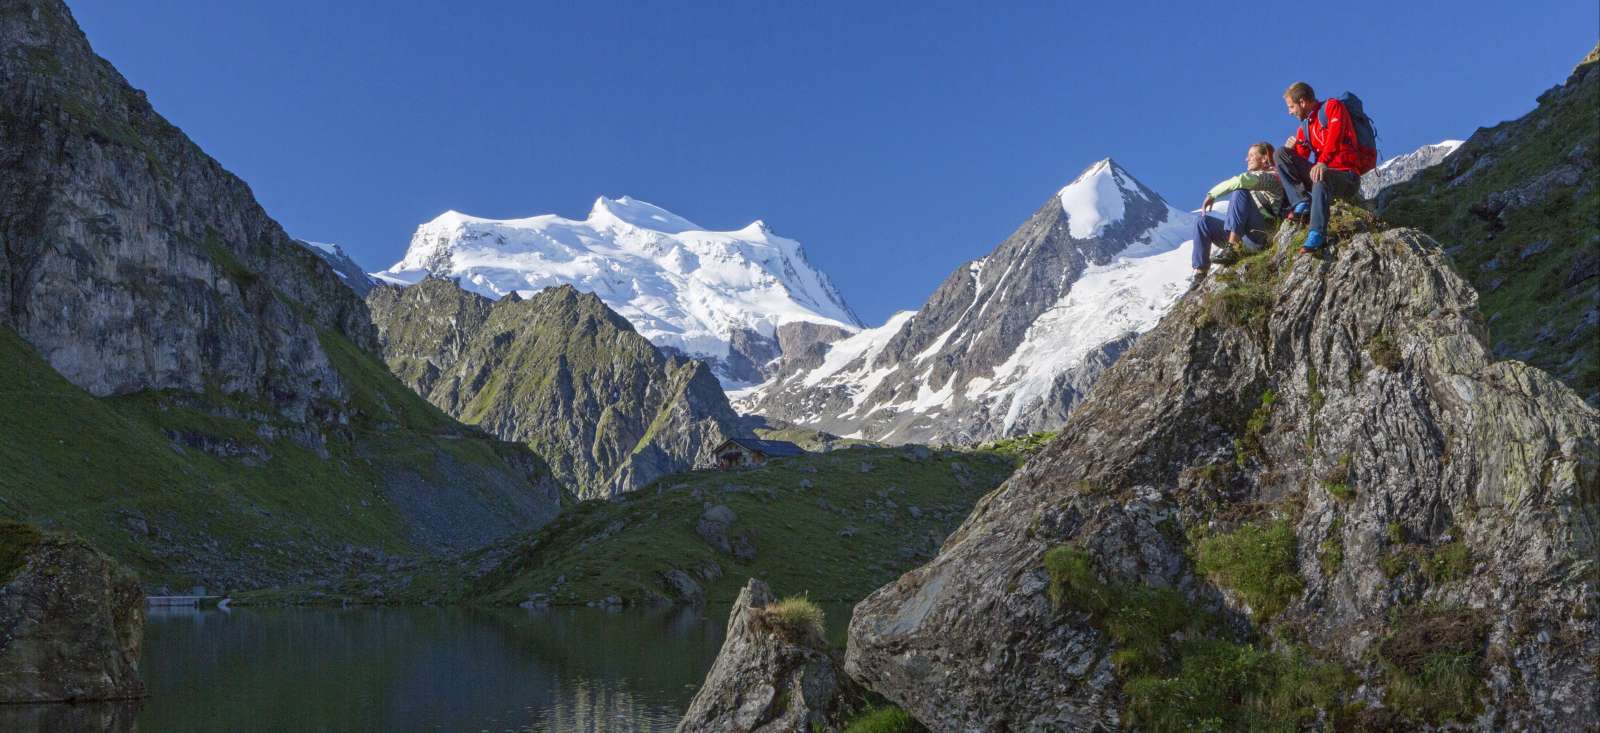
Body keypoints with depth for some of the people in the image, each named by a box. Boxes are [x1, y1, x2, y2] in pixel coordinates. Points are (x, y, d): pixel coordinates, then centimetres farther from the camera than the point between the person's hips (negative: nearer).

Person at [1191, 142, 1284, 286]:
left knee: (1240, 191, -24)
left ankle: (1233, 247, -33)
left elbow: (1243, 180, -19)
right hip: (1241, 237, 8)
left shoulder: (1272, 177, -2)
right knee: (1203, 221, 2)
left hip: (1260, 236, -8)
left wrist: (1212, 194, -15)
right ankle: (1200, 273, -9)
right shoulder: (1253, 177, 29)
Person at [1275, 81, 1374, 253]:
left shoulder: (1333, 107, -1)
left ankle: (1317, 234, -48)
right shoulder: (1304, 127, 18)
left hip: (1347, 177, -6)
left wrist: (1322, 162, -35)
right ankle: (1302, 203, -18)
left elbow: (1335, 138, -20)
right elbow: (1299, 159, 19)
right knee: (1280, 154, -7)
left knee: (1321, 178, -41)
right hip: (1322, 172, 6)